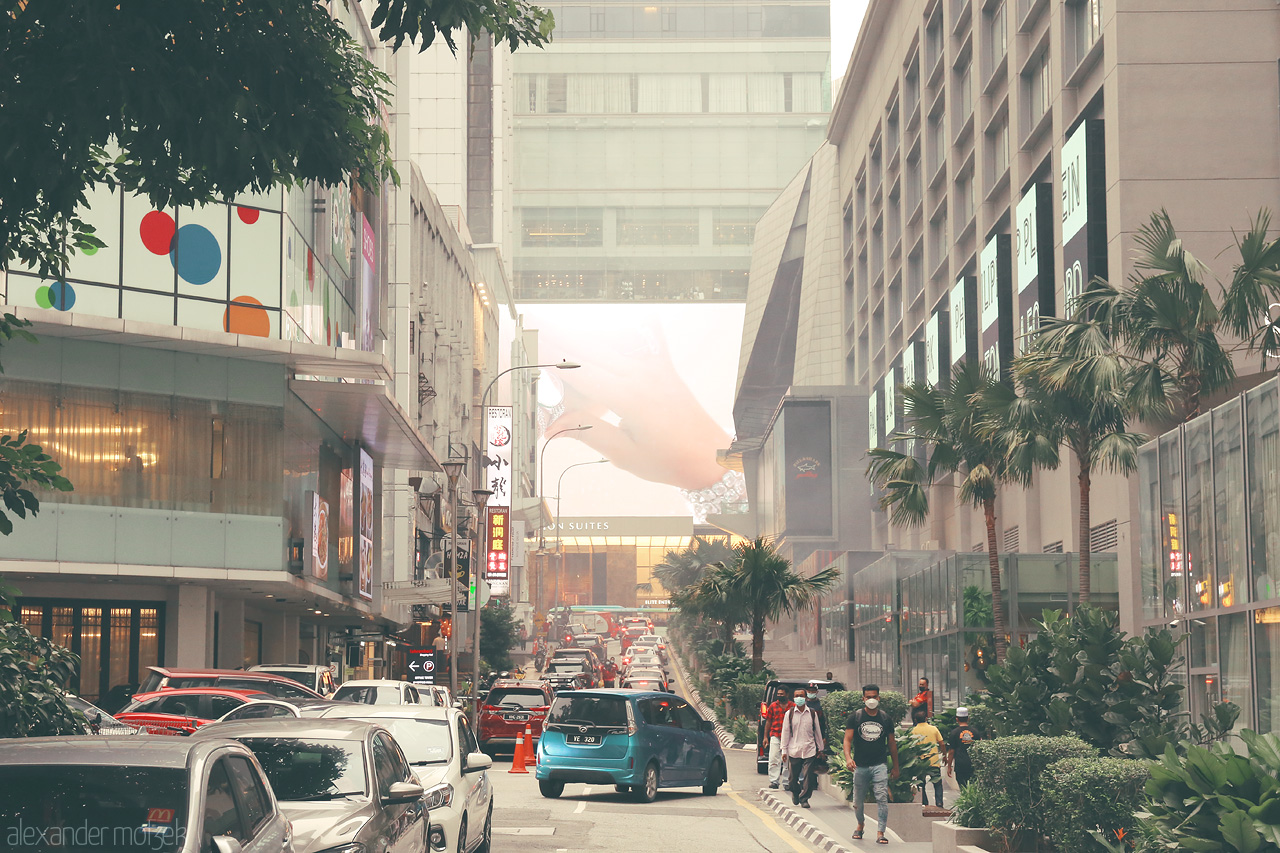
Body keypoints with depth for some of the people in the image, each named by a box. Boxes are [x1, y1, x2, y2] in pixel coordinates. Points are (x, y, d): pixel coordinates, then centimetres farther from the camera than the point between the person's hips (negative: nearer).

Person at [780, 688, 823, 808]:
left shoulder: (812, 713, 6)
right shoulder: (789, 714, 4)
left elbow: (817, 731, 14)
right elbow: (785, 732, 5)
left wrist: (820, 748, 16)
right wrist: (784, 750, 3)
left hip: (809, 750, 0)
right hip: (794, 750, 0)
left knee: (808, 777, -8)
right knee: (794, 777, 6)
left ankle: (804, 799, 3)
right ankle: (795, 795, 30)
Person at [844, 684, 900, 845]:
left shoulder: (885, 719, 7)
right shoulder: (855, 717, 3)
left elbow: (892, 743, 15)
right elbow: (847, 739, -4)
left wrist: (895, 766, 16)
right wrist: (848, 757, -22)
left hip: (879, 765, 0)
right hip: (860, 766, 0)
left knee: (882, 798, -14)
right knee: (858, 801, 10)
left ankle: (880, 833, -14)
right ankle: (860, 824, 37)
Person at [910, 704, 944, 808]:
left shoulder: (913, 731, -1)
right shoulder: (934, 729, 0)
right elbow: (941, 744, 6)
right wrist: (943, 755, 21)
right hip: (934, 761, 0)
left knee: (921, 784, 10)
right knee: (937, 784, 8)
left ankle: (924, 804, 6)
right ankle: (939, 802, -4)